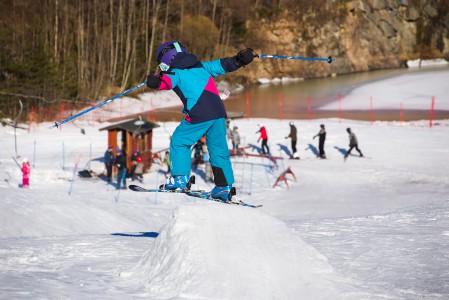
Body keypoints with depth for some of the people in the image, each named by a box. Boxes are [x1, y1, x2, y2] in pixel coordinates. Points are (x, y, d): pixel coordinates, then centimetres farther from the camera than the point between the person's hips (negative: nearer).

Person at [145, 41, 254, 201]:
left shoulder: (175, 72, 6)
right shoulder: (201, 66, 23)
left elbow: (166, 81, -16)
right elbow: (222, 65, 25)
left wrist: (155, 82, -33)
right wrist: (240, 59, 33)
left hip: (199, 115, -6)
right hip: (219, 112, 6)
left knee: (179, 142, 9)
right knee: (218, 149, 13)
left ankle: (180, 178, 3)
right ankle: (224, 186, 11)